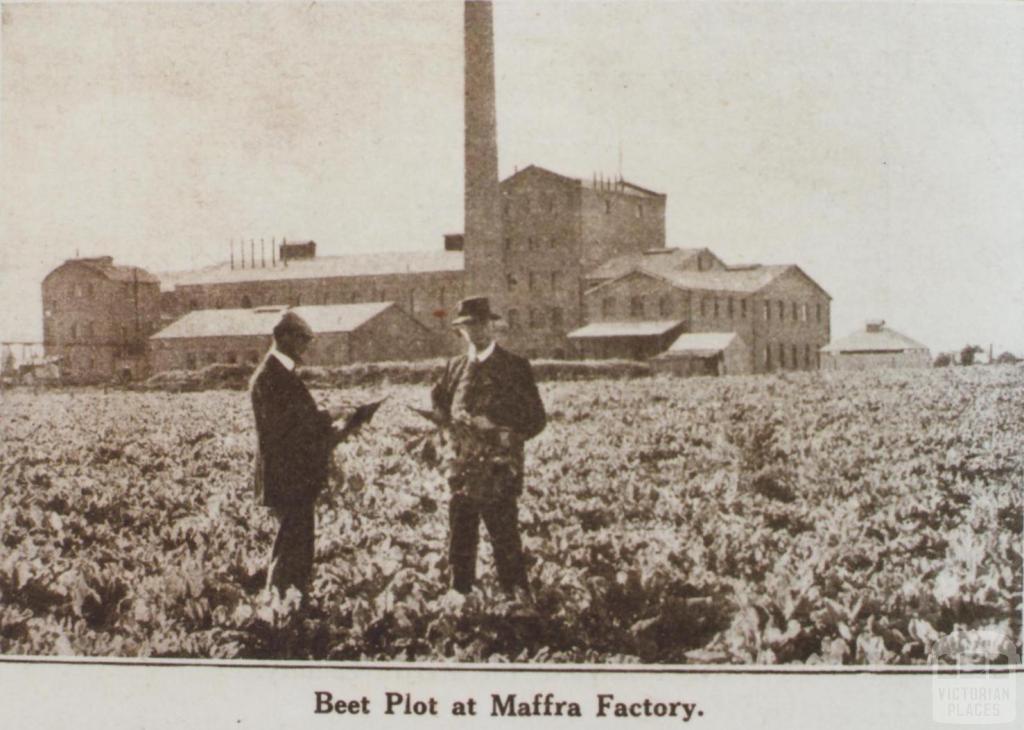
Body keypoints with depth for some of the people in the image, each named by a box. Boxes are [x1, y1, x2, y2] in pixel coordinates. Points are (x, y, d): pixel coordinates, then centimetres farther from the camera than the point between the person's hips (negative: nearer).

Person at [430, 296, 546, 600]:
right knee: (460, 542, 8)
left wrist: (506, 434, -13)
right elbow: (438, 396, 29)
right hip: (462, 469, 5)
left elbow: (536, 420, 1)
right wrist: (452, 419, 9)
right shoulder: (455, 366, 13)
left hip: (499, 471, -4)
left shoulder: (515, 367, 0)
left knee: (506, 541, -7)